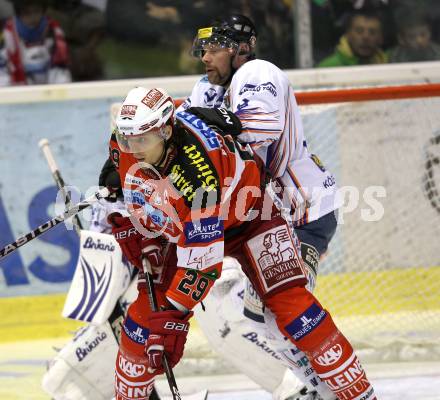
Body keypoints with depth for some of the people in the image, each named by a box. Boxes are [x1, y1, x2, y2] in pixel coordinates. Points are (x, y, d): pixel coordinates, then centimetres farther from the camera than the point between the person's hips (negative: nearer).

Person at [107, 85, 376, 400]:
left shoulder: (198, 170, -41)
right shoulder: (124, 146, -21)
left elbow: (202, 259, -38)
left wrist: (174, 312, -36)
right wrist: (136, 232, -4)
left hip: (248, 217, -6)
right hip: (180, 228, 7)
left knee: (288, 301, -20)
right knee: (144, 314, -3)